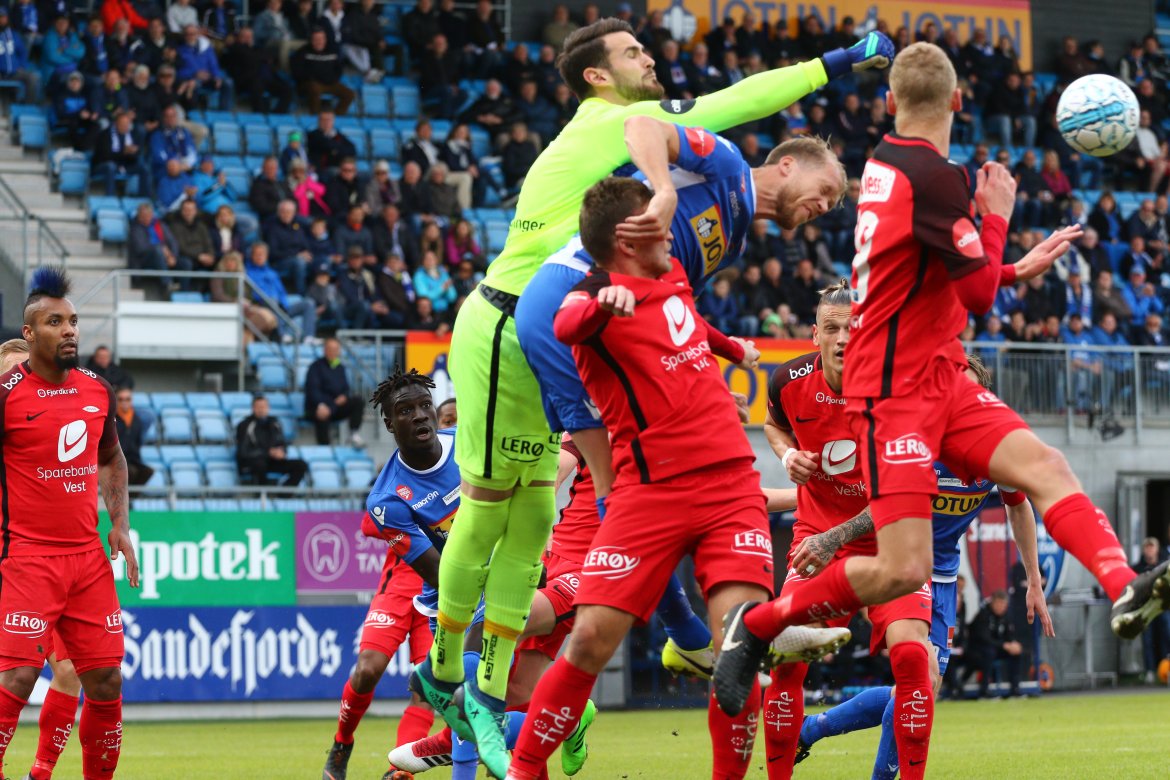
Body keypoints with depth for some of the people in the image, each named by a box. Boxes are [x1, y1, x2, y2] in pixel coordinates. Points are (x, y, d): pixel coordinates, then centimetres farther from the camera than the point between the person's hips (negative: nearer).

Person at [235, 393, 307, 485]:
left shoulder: (273, 423, 9)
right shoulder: (245, 425, -8)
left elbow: (282, 445, 15)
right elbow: (243, 452, -14)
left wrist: (282, 452, -11)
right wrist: (268, 452, -21)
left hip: (270, 462, 5)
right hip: (250, 464, -5)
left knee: (301, 465, -13)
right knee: (259, 463, -41)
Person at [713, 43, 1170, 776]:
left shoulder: (887, 166, 12)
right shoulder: (935, 178, -18)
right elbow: (980, 295, -12)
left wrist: (1018, 268, 24)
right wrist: (997, 217, 2)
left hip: (939, 377, 9)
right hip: (895, 391, -9)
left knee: (1044, 464, -13)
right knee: (903, 570, -13)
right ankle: (757, 624, 6)